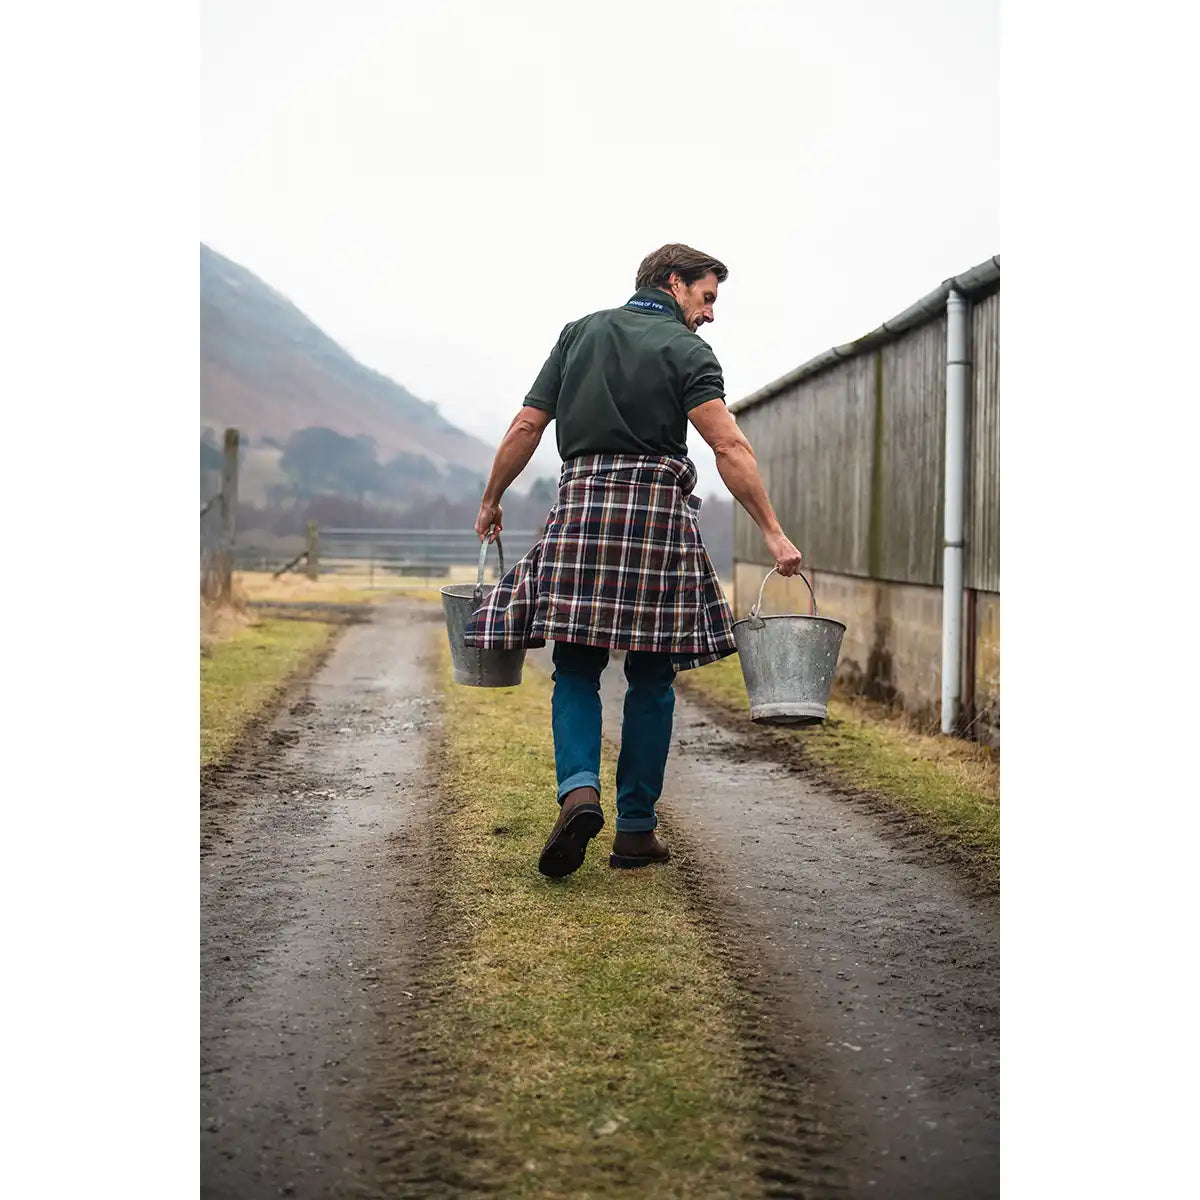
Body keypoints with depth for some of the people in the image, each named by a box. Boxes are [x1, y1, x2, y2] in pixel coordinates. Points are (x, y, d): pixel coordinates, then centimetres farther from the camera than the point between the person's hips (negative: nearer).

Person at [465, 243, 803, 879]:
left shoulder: (579, 333, 15)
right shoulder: (686, 349, 3)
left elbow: (526, 426, 12)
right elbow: (729, 448, -10)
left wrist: (490, 501, 22)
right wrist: (773, 532, -10)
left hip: (581, 500, 3)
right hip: (658, 505, -3)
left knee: (576, 668, 7)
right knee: (651, 678, 5)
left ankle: (578, 788, -17)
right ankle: (636, 828, 8)